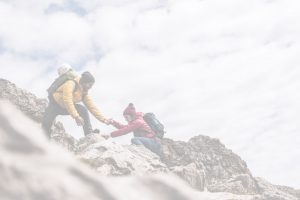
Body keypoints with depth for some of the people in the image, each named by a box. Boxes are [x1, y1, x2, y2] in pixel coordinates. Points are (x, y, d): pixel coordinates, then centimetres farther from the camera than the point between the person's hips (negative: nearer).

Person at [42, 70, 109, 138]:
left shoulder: (84, 93, -5)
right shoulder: (71, 84, -28)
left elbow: (92, 106, -6)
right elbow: (67, 100, -38)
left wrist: (102, 119, -15)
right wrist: (76, 116, -44)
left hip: (65, 108, 6)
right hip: (55, 104, -5)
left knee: (83, 110, -18)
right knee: (46, 124, -25)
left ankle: (89, 134, -17)